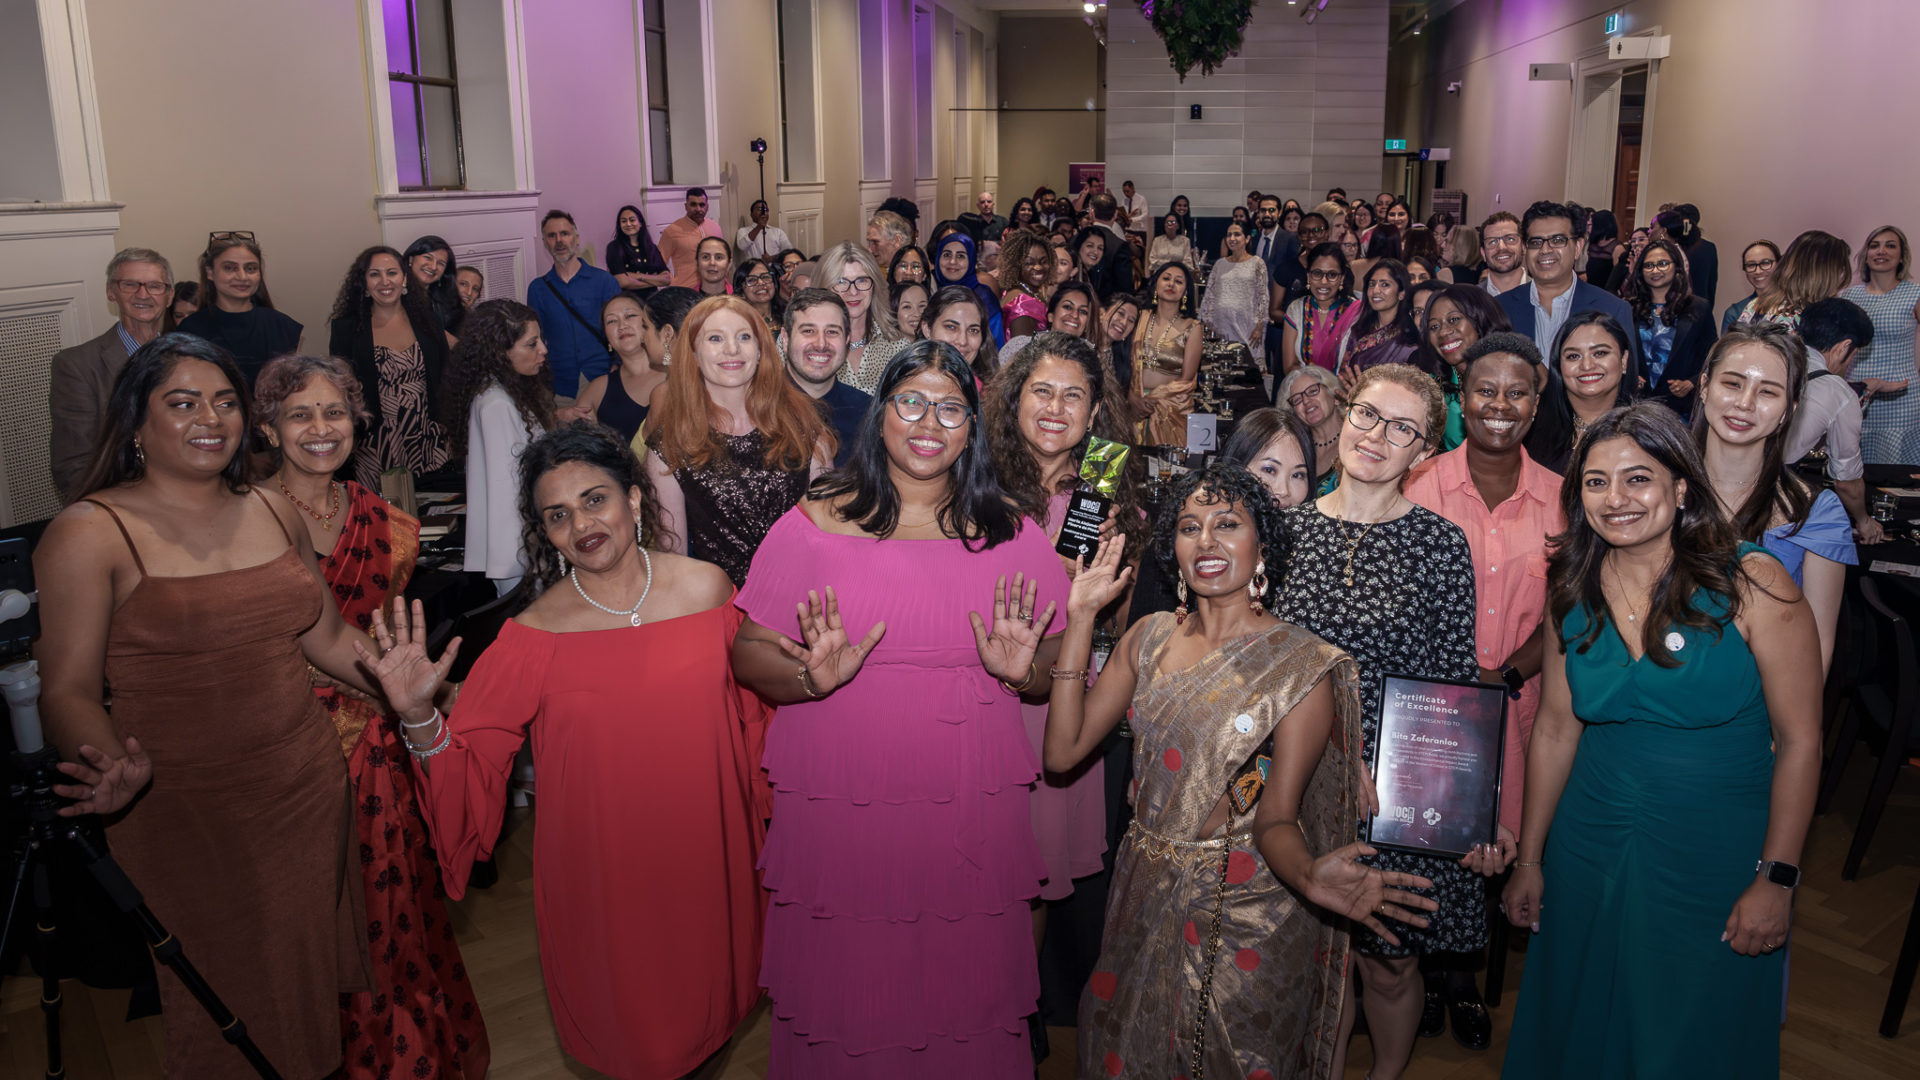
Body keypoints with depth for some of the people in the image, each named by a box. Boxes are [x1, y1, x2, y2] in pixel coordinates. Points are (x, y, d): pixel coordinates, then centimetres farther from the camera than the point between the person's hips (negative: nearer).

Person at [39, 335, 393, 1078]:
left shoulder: (274, 513, 8)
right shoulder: (89, 533, -9)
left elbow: (328, 638, 16)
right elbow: (69, 691, -13)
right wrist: (120, 769, -32)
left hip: (308, 793, 5)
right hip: (185, 814, -5)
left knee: (309, 981, 18)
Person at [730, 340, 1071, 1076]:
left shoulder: (1014, 537, 5)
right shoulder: (814, 523, 0)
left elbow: (1063, 672, 9)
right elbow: (747, 654, 0)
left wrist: (1023, 670, -12)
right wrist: (811, 677, -19)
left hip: (973, 820, 1)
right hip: (836, 815, -1)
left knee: (966, 998, 11)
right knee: (842, 995, 11)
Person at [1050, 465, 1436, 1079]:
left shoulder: (1303, 664, -15)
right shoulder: (1149, 639, -1)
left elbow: (1276, 818, -17)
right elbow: (1063, 751, -5)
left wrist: (1309, 876, -41)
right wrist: (1081, 619, -7)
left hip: (1244, 914, -4)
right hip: (1147, 895, 5)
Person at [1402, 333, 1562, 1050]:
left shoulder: (1558, 496, 1)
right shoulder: (1422, 486, -7)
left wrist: (1506, 675, -10)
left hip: (1518, 701, 2)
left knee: (1493, 846, 10)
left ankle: (1461, 976, 34)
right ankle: (1429, 975, 32)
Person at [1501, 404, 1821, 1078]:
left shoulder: (1751, 584, -15)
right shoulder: (1572, 592, -2)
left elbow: (1799, 740, -12)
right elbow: (1555, 728, 4)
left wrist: (1777, 879, -13)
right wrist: (1529, 860, 6)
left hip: (1717, 848, -3)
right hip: (1593, 841, 4)